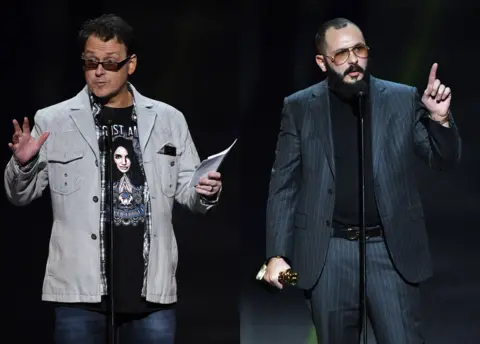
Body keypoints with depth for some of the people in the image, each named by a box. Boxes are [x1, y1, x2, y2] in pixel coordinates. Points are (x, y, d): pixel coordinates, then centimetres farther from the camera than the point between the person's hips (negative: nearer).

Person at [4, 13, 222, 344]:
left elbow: (187, 190, 14)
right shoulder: (53, 122, 3)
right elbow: (21, 195, 9)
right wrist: (22, 163, -12)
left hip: (151, 285, 1)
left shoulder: (168, 120, 8)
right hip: (80, 289, -1)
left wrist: (206, 192, -8)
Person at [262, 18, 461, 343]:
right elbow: (284, 186, 4)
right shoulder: (300, 107, 3)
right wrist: (277, 254, -2)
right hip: (328, 252, 1)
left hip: (391, 249, 0)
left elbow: (444, 160, 5)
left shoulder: (403, 100, 3)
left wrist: (440, 118, -15)